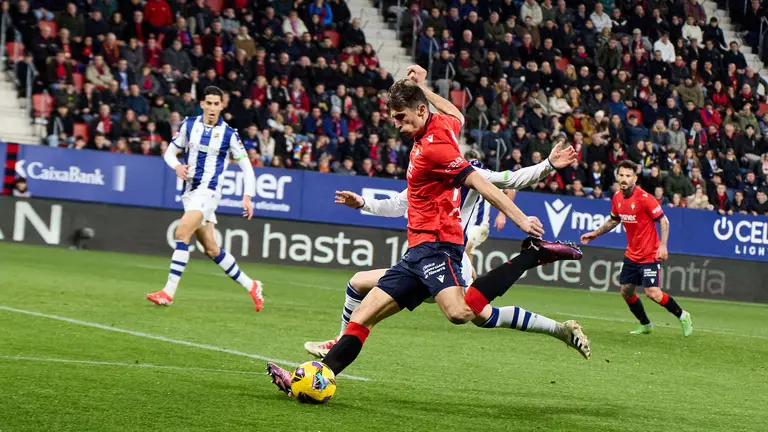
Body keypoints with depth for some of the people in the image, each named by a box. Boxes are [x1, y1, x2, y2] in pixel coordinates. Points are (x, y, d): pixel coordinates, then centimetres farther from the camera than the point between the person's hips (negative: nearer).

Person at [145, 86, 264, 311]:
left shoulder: (229, 134, -4)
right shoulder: (189, 124, 6)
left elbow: (246, 166, 0)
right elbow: (170, 151, 14)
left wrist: (247, 196, -11)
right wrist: (176, 165, -8)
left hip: (208, 191, -5)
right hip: (190, 191, 5)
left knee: (181, 233, -23)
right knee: (212, 249, 9)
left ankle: (168, 292, -22)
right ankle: (250, 286, 23)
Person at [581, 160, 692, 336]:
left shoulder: (644, 198, -19)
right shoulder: (617, 199, 2)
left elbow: (663, 220, -16)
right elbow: (614, 220, 21)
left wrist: (663, 245, -25)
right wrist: (595, 233, 20)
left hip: (650, 254, -7)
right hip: (632, 254, 7)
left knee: (652, 293, -16)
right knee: (626, 291, 9)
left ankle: (682, 316, 6)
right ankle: (645, 325, 29)